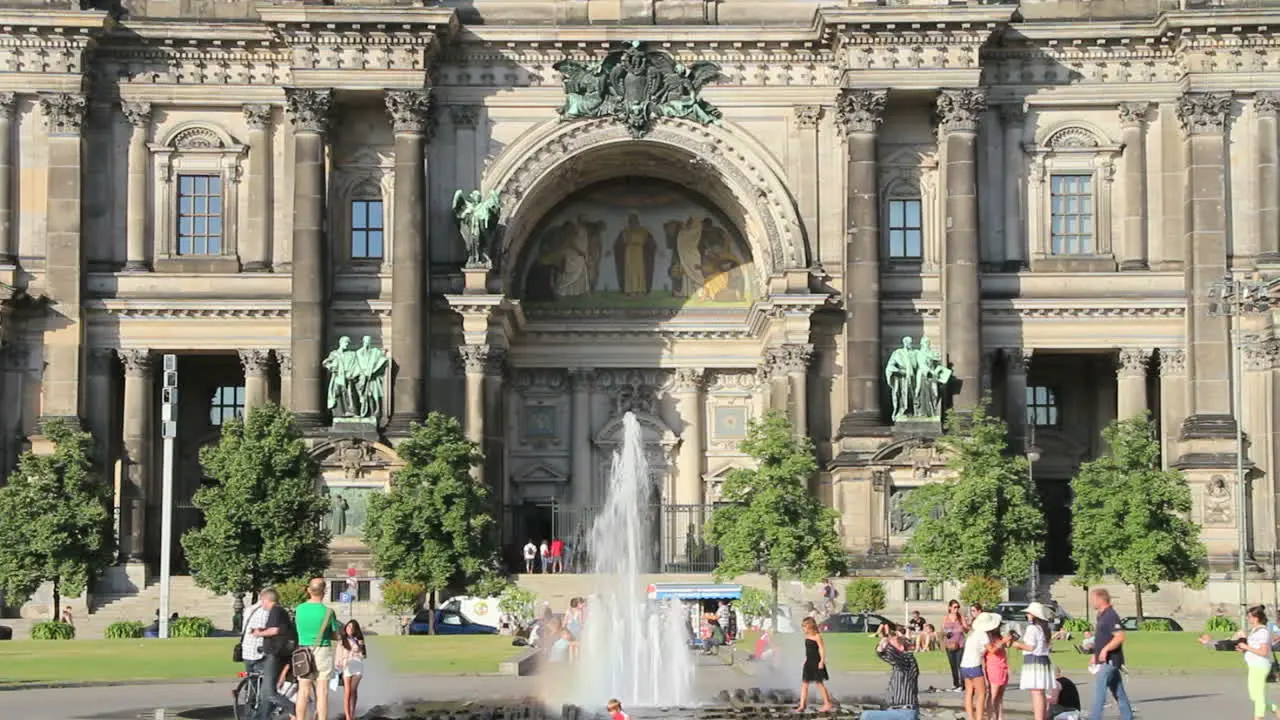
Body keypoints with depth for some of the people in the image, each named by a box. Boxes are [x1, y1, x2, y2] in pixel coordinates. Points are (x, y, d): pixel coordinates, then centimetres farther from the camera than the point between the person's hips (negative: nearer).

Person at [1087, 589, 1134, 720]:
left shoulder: (1111, 616, -16)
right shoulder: (1102, 616, 15)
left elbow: (1120, 637, -25)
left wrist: (1105, 649, -27)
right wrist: (1096, 654, 21)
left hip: (1109, 660, -10)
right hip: (1104, 661, 10)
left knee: (1099, 691, -11)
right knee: (1118, 691, 13)